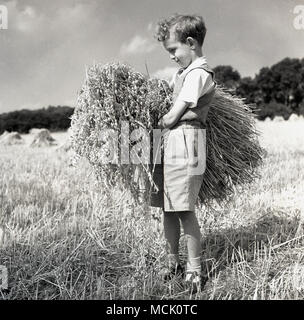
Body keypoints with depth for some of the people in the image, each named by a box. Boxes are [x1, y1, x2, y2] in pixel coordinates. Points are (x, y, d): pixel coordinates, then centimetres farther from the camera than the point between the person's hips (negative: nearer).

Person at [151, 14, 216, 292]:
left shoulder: (198, 73, -10)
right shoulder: (183, 71, 19)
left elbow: (172, 118, -11)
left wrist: (156, 122, 5)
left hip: (185, 144, -9)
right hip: (169, 145, 9)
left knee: (184, 210, -7)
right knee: (168, 208, 12)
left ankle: (194, 270, 5)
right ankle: (173, 263, 24)